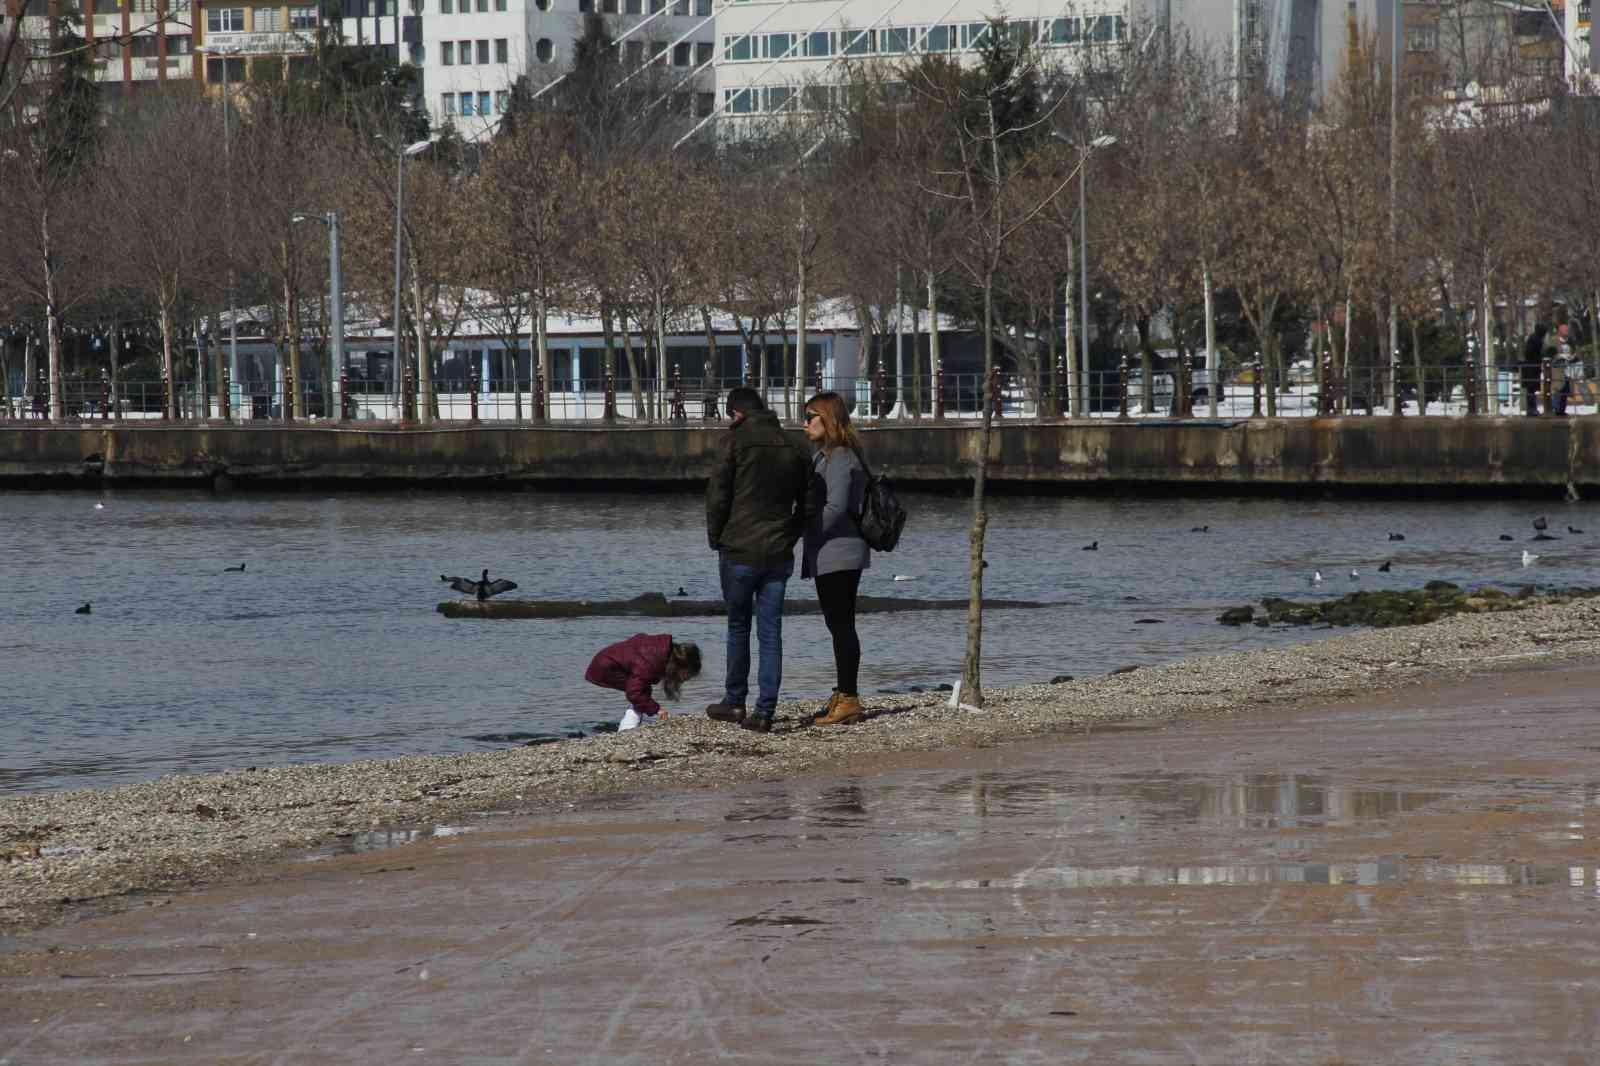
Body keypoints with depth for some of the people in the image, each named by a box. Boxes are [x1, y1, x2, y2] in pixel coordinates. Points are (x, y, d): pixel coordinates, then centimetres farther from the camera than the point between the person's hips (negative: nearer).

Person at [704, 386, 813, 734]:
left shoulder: (736, 441, -7)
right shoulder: (793, 449, 8)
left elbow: (717, 495, -9)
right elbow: (806, 505, 12)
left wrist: (715, 538, 3)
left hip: (739, 552, -4)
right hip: (778, 555, 4)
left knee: (738, 627, 11)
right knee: (771, 632, 3)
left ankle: (734, 701, 18)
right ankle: (765, 710, -1)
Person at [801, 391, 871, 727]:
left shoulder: (840, 459, -15)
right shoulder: (824, 455, 17)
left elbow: (836, 507, -23)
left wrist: (811, 536, -14)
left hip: (838, 554, -11)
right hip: (831, 556, 11)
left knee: (841, 626, -8)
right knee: (838, 625, 14)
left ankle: (849, 700, -8)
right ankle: (843, 696, 21)